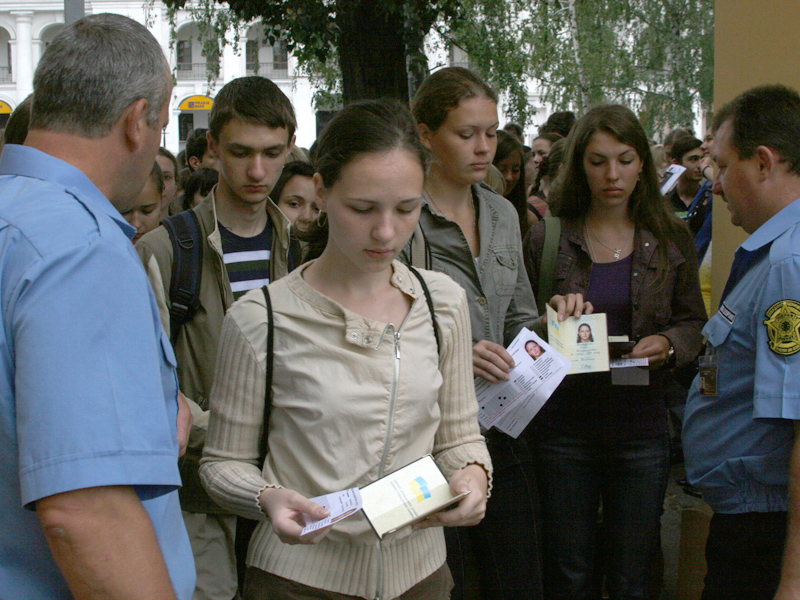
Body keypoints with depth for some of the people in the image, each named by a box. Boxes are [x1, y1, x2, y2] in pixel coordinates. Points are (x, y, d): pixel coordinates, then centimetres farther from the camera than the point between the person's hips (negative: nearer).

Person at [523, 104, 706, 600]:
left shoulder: (670, 239, 3)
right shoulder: (547, 238, 0)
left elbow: (694, 322, 8)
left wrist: (668, 345, -12)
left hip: (641, 427, 1)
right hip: (564, 425, 0)